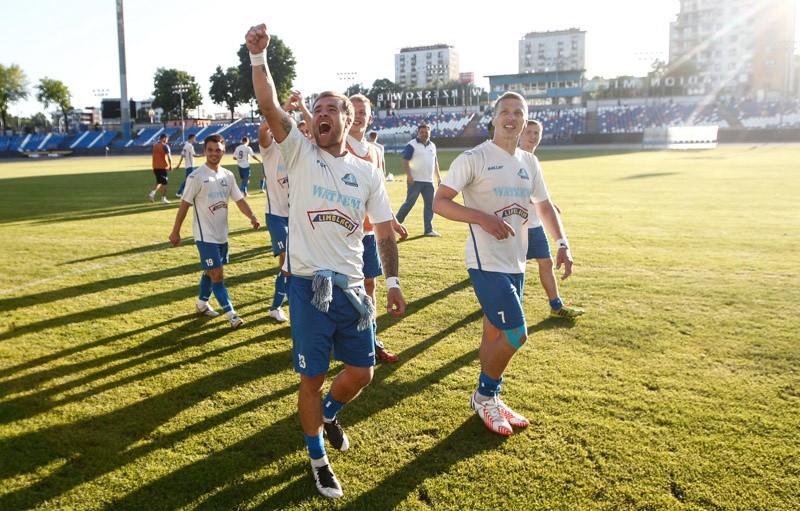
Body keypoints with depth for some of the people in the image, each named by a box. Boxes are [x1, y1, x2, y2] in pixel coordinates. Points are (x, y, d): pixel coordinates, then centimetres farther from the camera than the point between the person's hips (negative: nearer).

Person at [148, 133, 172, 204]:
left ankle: (152, 194, -1)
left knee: (158, 182, 19)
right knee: (164, 183, 2)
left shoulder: (155, 146, 12)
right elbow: (169, 157, -17)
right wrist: (171, 166, -11)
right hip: (163, 167, -7)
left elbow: (153, 157, 16)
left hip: (156, 167, 7)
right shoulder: (165, 146, -9)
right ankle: (163, 199, 4)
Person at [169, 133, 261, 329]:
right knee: (217, 275, -7)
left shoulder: (228, 175, 6)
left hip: (222, 234, 7)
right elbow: (185, 204, -8)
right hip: (206, 235, -7)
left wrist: (252, 216, -15)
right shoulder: (196, 176, -12)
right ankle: (231, 313, -3)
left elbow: (239, 199, 3)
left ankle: (201, 304, 35)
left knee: (210, 271, 18)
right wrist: (175, 231, -5)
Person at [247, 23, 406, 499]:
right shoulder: (300, 152, 1)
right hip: (310, 285, -3)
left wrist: (393, 282, -1)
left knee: (361, 372, 12)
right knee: (312, 377, 5)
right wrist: (259, 57, -29)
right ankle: (318, 457, 28)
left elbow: (385, 232, 8)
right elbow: (271, 107, -15)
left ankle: (328, 414, 45)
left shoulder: (367, 173, 8)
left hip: (352, 286, 3)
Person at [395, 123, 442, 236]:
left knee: (430, 204, 3)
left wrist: (438, 177, 18)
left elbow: (435, 162, 23)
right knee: (409, 203, -7)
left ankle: (429, 229, 8)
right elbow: (405, 161, -11)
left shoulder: (432, 145, 16)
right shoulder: (412, 145, -5)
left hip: (429, 181, 6)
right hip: (415, 180, -6)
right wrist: (409, 175, -22)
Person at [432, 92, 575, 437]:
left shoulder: (529, 162, 11)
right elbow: (439, 203, -15)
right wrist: (483, 218, -27)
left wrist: (562, 243, 7)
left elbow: (544, 205, 20)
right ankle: (484, 396, 13)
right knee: (515, 334, -11)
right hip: (486, 263, -7)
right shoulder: (474, 158, -10)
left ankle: (489, 400, 32)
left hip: (515, 264, 7)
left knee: (496, 335, 15)